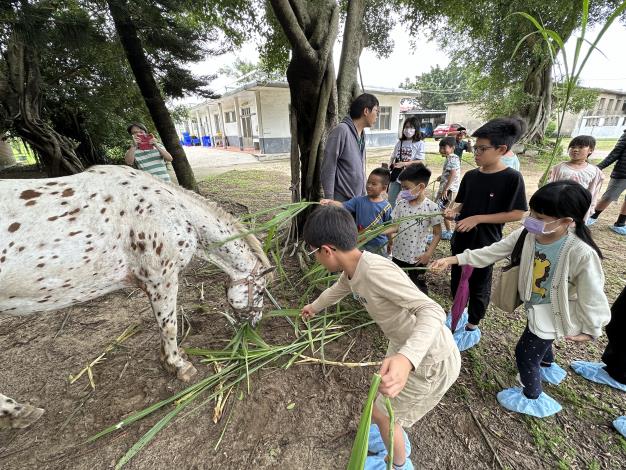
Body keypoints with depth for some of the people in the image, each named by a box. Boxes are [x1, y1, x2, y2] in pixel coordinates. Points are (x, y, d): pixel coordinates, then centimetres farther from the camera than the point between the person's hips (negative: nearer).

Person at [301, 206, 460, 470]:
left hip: (431, 361, -7)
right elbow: (337, 290, 18)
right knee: (385, 401, 27)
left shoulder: (375, 271, -33)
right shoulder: (352, 270, -5)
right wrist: (314, 307, 37)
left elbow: (433, 312, -37)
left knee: (380, 413, 13)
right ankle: (392, 436, 56)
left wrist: (406, 359, -55)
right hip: (405, 349, 7)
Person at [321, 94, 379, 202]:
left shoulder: (362, 134, 12)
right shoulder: (341, 130, -13)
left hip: (358, 200, 8)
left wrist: (363, 195, 18)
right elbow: (328, 168, -15)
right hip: (341, 199, -7)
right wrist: (329, 199, -17)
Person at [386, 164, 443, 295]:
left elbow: (437, 233, -8)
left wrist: (429, 253, -13)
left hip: (417, 257, -4)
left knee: (419, 287, 15)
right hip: (398, 253, 4)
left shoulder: (431, 207, -16)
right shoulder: (401, 204, -6)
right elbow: (396, 227, 0)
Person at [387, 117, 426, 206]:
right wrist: (390, 165, -6)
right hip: (396, 175, 5)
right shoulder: (400, 142, 7)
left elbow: (420, 161, -13)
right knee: (390, 200, 13)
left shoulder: (419, 143, -7)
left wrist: (404, 164, -22)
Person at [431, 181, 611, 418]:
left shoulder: (582, 254, -34)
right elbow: (492, 252, -13)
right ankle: (547, 367, 68)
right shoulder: (527, 234, -18)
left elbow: (592, 296, -21)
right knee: (539, 338, 33)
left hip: (552, 313, -6)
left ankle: (532, 396, 37)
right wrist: (453, 259, -20)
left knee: (525, 352, 6)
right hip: (535, 306, 7)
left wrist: (590, 329, -8)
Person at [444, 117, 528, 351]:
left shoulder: (511, 177, -15)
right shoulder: (470, 175, 0)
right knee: (456, 281, 18)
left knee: (479, 287, 12)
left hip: (485, 244, -5)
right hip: (461, 240, 5)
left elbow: (517, 214, -15)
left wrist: (477, 218, -22)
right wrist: (453, 211, -13)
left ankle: (472, 327, 32)